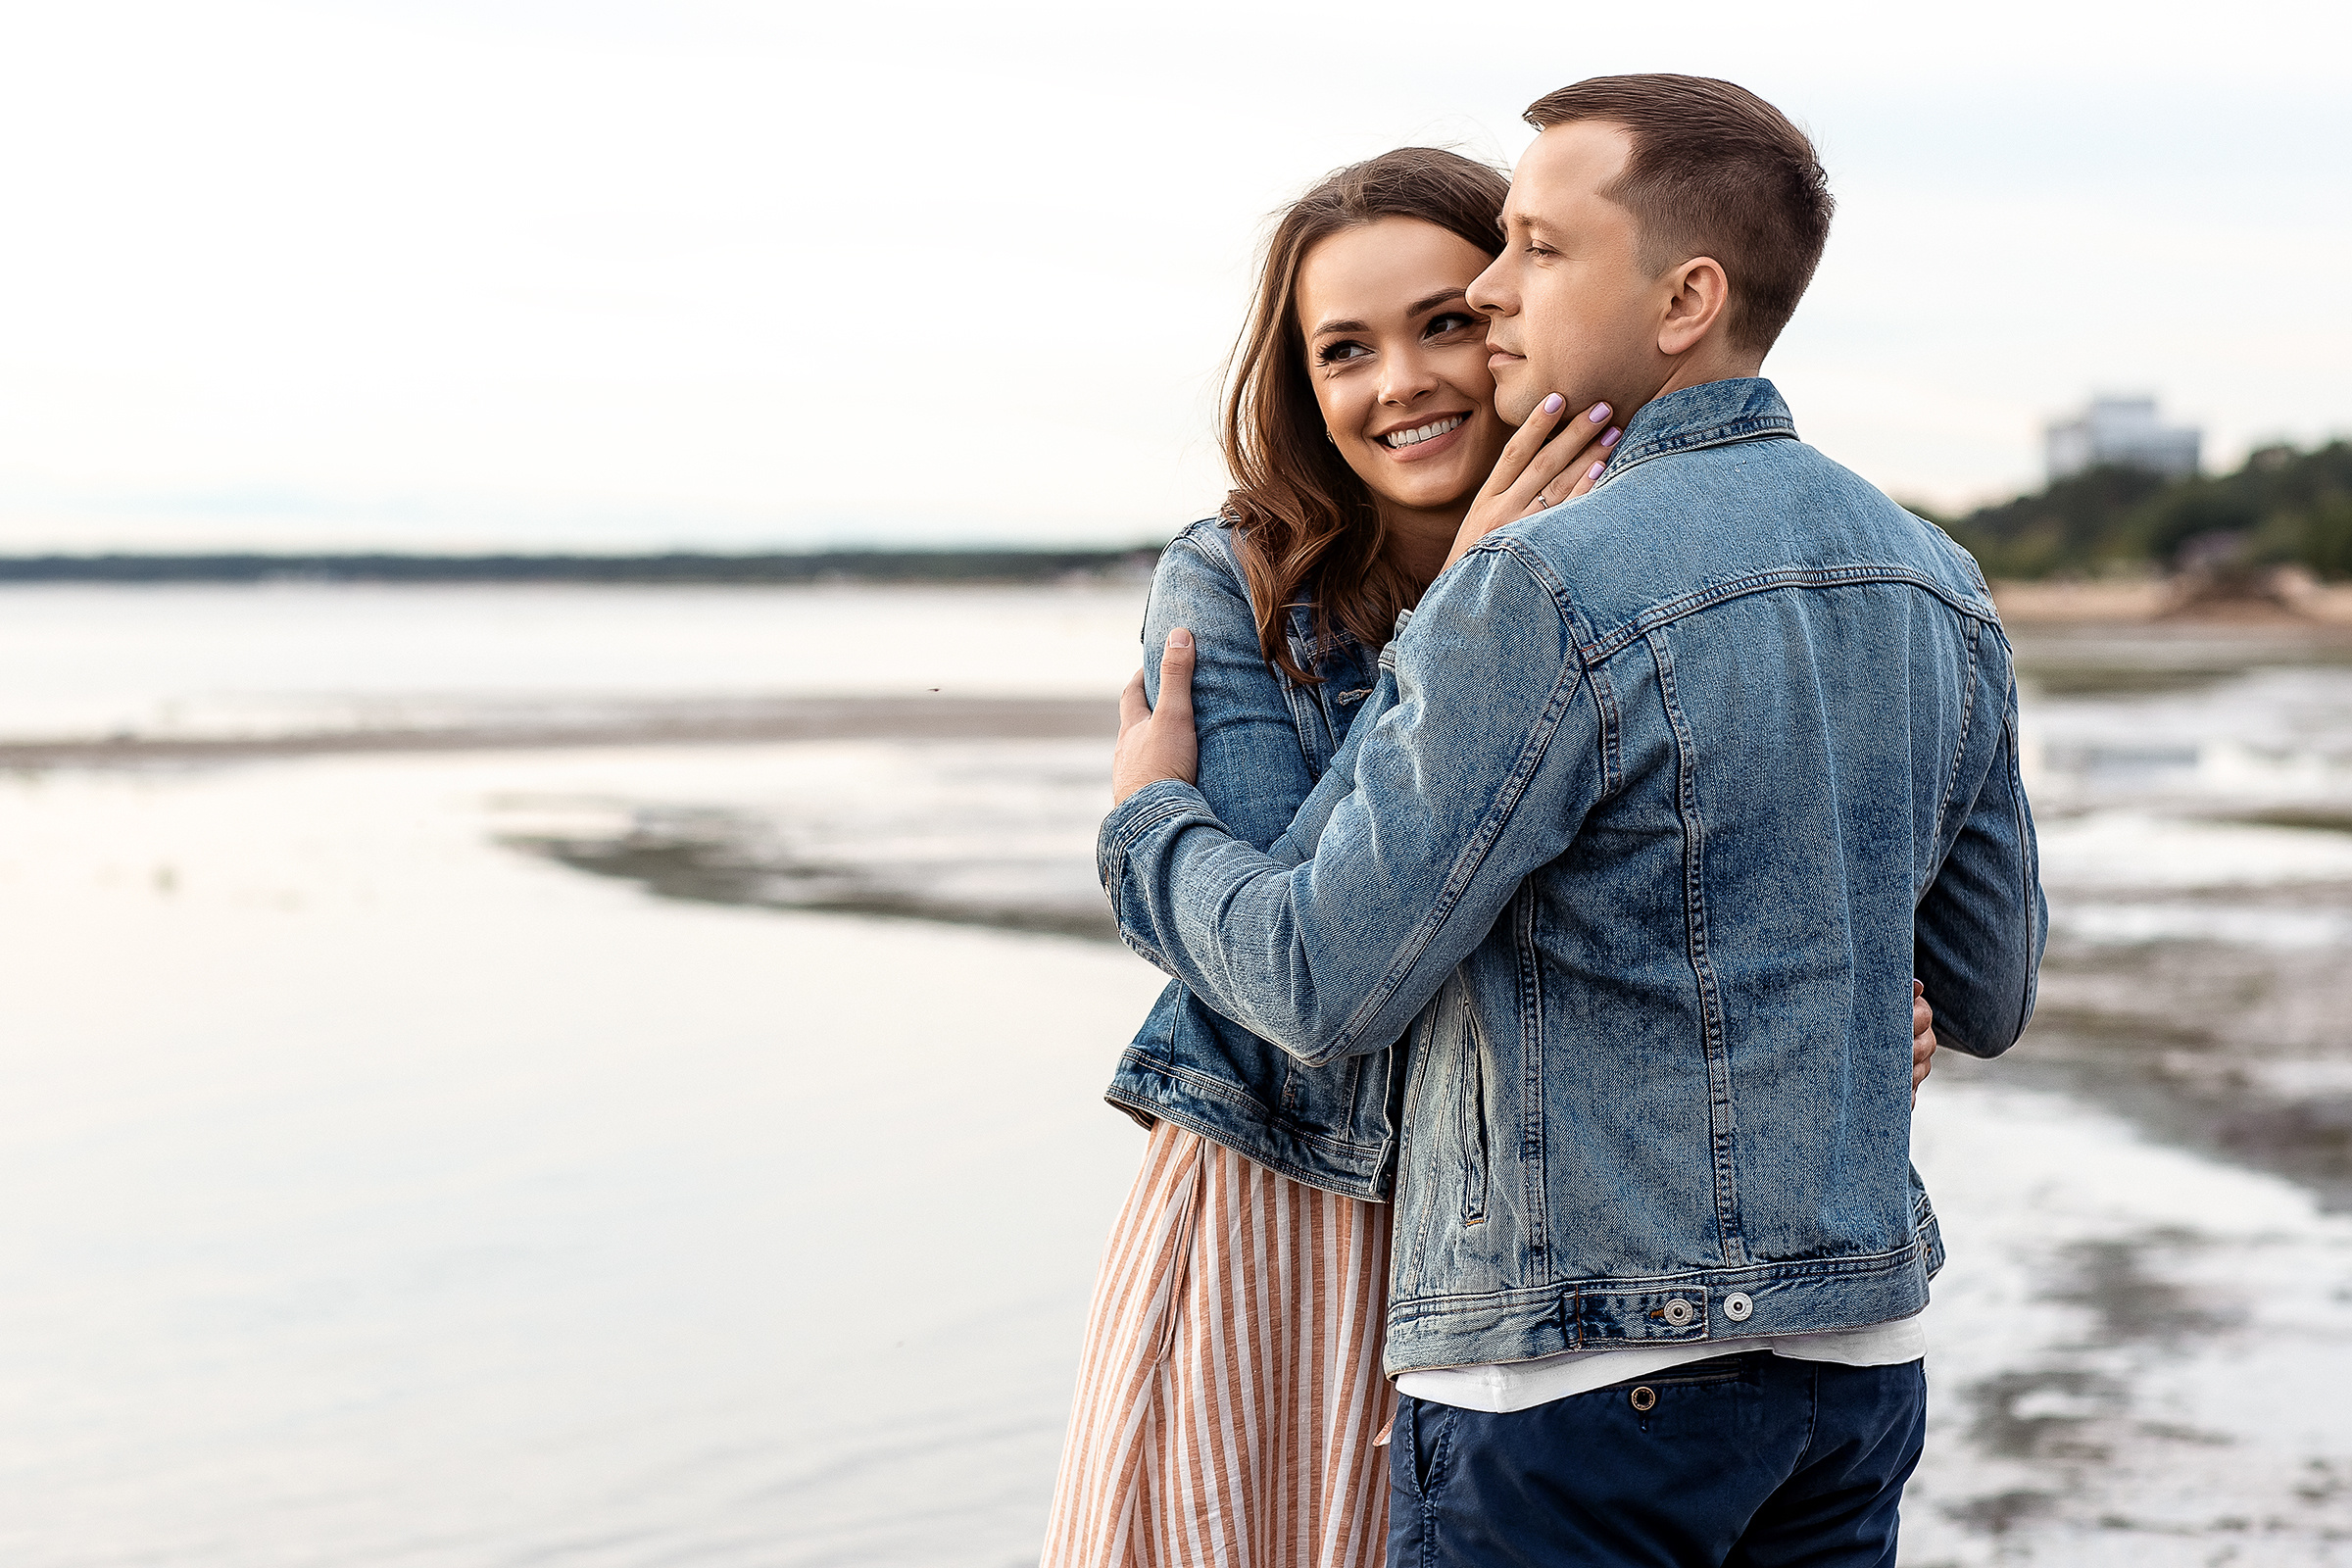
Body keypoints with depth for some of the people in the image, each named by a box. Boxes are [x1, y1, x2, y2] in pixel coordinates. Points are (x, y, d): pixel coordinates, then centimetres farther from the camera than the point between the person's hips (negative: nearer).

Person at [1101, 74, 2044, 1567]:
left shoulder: (1549, 593, -18)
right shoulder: (1942, 589, 6)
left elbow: (1326, 986, -15)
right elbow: (1988, 997, 14)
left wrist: (1153, 822, 4)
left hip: (1582, 1374, -7)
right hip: (1858, 1363, 7)